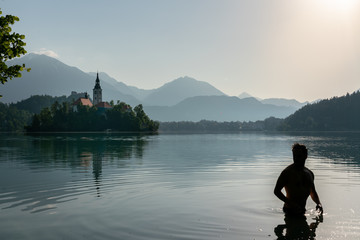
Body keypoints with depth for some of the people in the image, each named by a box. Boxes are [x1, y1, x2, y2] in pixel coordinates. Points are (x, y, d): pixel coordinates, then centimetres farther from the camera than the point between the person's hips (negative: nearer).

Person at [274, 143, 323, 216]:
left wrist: (318, 204, 4)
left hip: (302, 210, 6)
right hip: (291, 210, -6)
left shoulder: (309, 173, 10)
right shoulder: (287, 172, -12)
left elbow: (313, 192, 23)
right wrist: (290, 203, -23)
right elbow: (276, 191, -12)